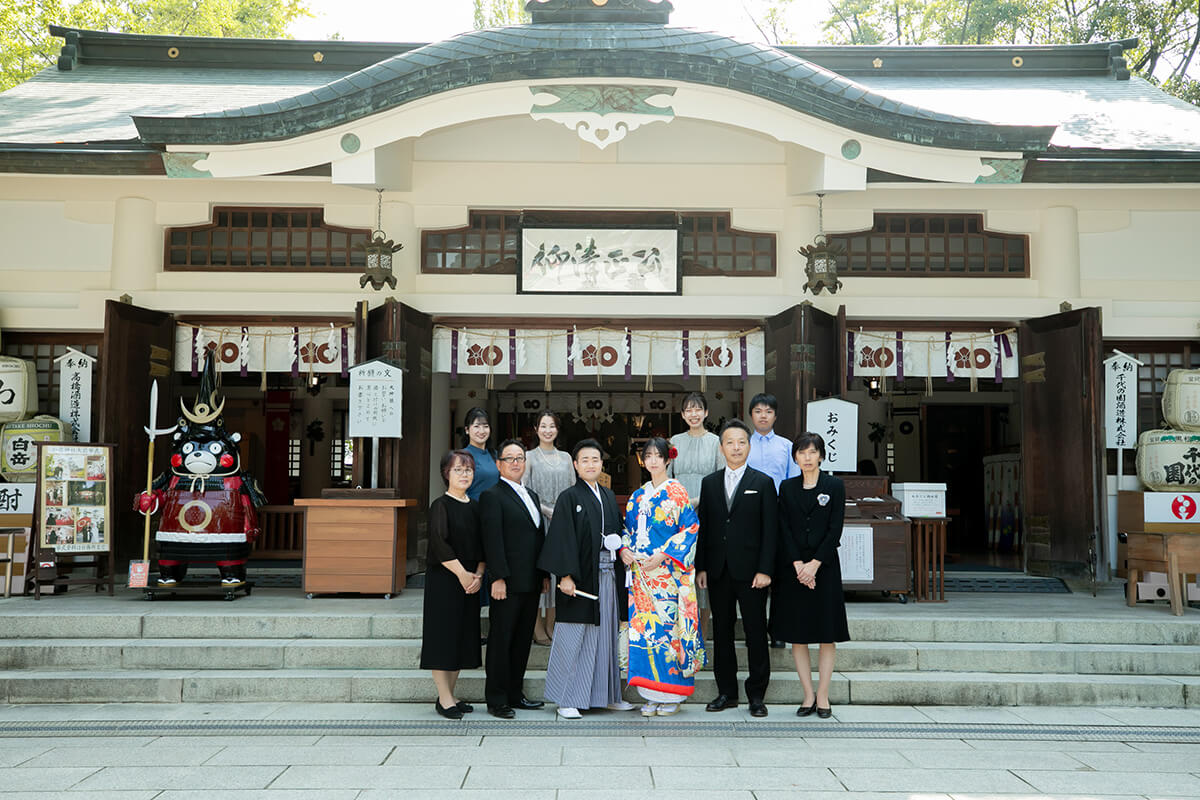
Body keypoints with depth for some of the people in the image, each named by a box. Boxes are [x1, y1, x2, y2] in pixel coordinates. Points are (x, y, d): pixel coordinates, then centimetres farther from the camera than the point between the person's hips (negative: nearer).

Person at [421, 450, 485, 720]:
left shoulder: (475, 507, 11)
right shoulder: (441, 505, -7)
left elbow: (482, 546, 10)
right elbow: (439, 544, -15)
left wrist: (478, 575, -4)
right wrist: (462, 573, -15)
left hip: (471, 580, 7)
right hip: (444, 580, -7)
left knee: (463, 636, 8)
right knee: (444, 635, -4)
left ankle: (449, 696, 17)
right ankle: (445, 699, 2)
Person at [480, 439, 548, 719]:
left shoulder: (531, 496, 19)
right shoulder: (492, 496, -6)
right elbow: (493, 540, -13)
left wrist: (544, 574, 14)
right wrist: (498, 578, -19)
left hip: (531, 583, 8)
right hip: (508, 583, -8)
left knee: (523, 640, 12)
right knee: (501, 641, -1)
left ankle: (514, 693, 22)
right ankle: (497, 700, 6)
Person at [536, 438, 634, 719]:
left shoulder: (608, 496, 13)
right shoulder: (569, 498, -5)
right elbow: (562, 538, -11)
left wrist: (619, 545, 1)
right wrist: (565, 575, -17)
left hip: (607, 575, 6)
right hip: (581, 577, -6)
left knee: (606, 634, 12)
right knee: (574, 636, -3)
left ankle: (607, 694, 22)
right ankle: (566, 699, 5)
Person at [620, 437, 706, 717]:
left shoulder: (676, 491, -2)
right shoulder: (638, 496, 16)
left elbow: (690, 528, -8)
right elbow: (629, 529, 21)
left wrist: (663, 555, -15)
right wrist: (624, 550, 0)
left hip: (669, 573, -5)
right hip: (641, 573, 5)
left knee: (668, 626, -5)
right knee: (644, 627, 2)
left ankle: (672, 696, 4)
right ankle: (652, 695, 10)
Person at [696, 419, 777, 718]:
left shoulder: (763, 483, 1)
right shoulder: (709, 483, 10)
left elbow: (770, 530, -3)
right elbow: (703, 527, 10)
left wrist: (765, 570, -10)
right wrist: (701, 567, 3)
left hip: (750, 571, -3)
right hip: (718, 571, 3)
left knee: (755, 632, 1)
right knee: (721, 631, 9)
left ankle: (757, 695, 11)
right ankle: (727, 692, 19)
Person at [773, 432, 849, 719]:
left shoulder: (834, 486, 1)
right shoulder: (787, 488, 7)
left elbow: (835, 530, -4)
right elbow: (784, 530, 2)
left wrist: (814, 564, -12)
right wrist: (798, 565, -10)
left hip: (824, 566, -2)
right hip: (793, 567, 2)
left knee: (827, 636, 1)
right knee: (797, 636, 3)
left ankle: (823, 696, 10)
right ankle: (809, 695, 11)